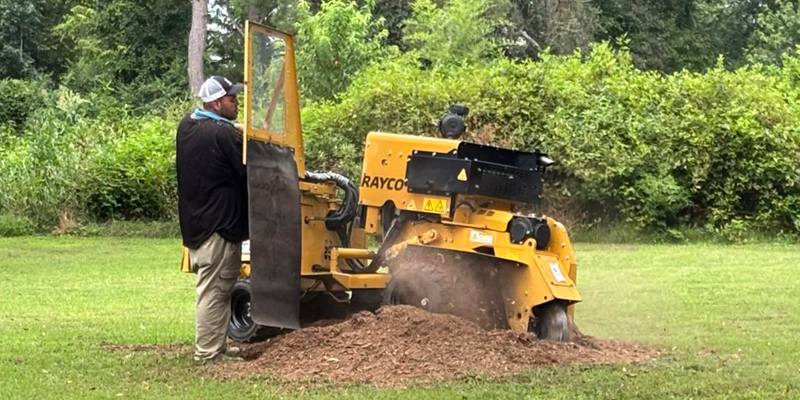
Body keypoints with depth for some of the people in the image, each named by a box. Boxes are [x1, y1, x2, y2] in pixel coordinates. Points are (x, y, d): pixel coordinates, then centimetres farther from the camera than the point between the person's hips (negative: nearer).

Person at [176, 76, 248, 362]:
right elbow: (250, 171, -15)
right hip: (219, 224, -10)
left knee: (213, 288, 16)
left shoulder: (186, 127, 10)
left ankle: (216, 347, 22)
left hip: (193, 223, 10)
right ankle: (208, 352, -2)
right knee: (214, 290, -5)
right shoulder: (224, 134, -19)